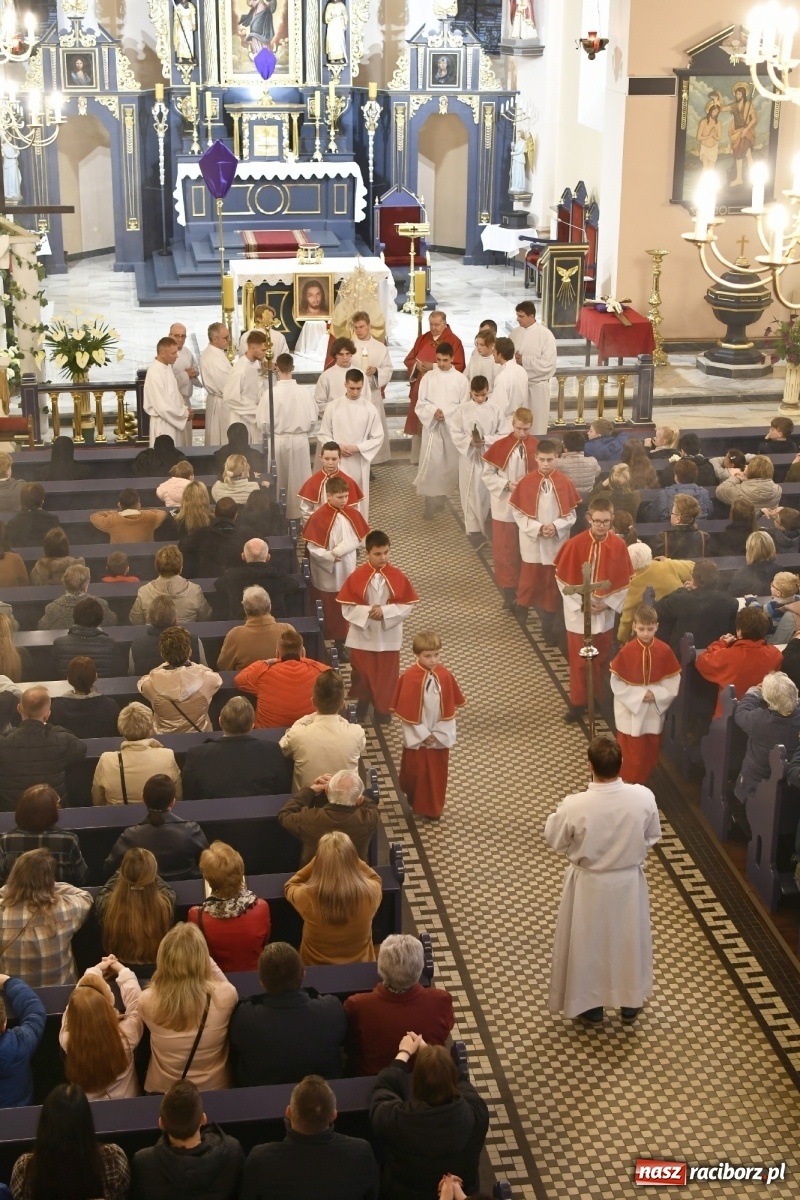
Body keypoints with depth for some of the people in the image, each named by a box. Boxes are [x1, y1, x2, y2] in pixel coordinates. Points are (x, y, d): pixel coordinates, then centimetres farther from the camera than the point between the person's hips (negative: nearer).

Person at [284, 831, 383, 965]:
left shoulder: (306, 897, -28)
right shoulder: (370, 892, -26)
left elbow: (289, 886, -2)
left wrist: (320, 860, -5)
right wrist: (348, 859, -1)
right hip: (360, 967, 0)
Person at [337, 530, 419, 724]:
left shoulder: (398, 577, -10)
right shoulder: (356, 577, -13)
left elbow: (407, 606, -8)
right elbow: (347, 608, -10)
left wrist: (385, 611, -22)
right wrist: (367, 612, -25)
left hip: (388, 636, 1)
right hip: (362, 635, -1)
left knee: (386, 675, 13)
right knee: (361, 673, 15)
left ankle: (383, 708, 32)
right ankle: (360, 704, 37)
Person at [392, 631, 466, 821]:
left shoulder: (445, 675, -9)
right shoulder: (409, 677, -19)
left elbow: (449, 707, -3)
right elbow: (406, 710, -15)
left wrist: (438, 733, -8)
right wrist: (423, 734, -13)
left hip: (440, 735, 3)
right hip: (417, 736, -3)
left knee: (437, 773, 13)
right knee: (416, 771, 11)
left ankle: (433, 809, 29)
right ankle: (416, 803, 35)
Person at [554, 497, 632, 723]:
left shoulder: (618, 546, -8)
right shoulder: (575, 545, -15)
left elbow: (624, 581, -1)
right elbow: (563, 579, -9)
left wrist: (608, 603, -10)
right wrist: (581, 603, -13)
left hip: (605, 614, 2)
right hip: (578, 613, -2)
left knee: (601, 659, 14)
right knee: (579, 660, 6)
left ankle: (600, 699, 30)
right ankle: (577, 702, 18)